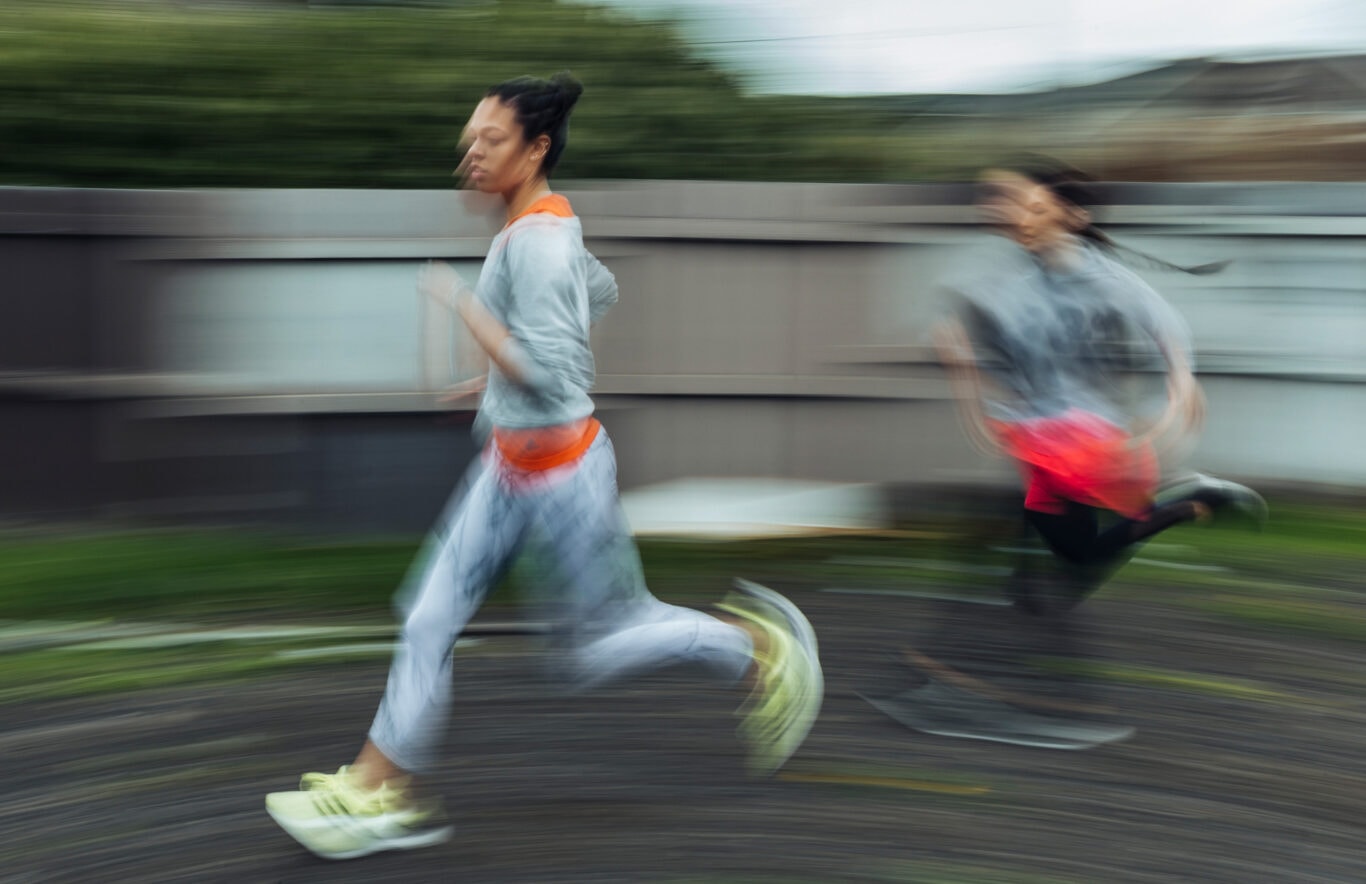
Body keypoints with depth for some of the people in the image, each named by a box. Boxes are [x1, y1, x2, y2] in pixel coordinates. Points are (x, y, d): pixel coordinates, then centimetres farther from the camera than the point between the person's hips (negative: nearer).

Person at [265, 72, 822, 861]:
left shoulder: (536, 242, -22)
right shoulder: (547, 227, 7)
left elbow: (547, 375, -28)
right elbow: (603, 290, 25)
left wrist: (463, 302, -23)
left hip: (560, 466, -9)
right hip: (508, 462, 9)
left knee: (603, 642, 8)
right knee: (430, 621, 6)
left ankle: (760, 648, 27)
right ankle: (380, 792, 15)